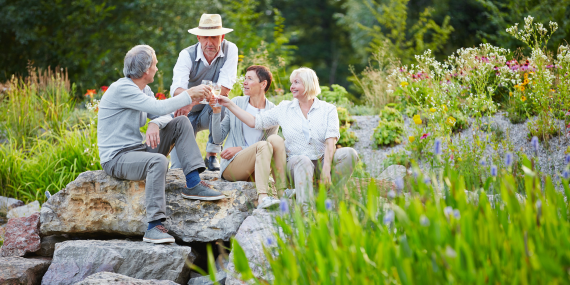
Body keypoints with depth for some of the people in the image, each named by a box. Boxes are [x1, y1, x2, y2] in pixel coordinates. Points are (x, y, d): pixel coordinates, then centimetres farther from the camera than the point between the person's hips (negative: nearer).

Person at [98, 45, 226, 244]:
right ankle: (154, 227, -40)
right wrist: (190, 94, -18)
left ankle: (193, 185, -8)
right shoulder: (121, 89, -18)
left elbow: (165, 115, 7)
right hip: (116, 158, -9)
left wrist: (155, 124, -17)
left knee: (181, 123, 2)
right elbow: (160, 107, -26)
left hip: (137, 151, 9)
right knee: (158, 161, -38)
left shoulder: (144, 90, 12)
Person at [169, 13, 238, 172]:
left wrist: (191, 102, -40)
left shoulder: (230, 50, -16)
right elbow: (176, 90, -33)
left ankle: (212, 155, -19)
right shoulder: (187, 55, -17)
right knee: (178, 169, -15)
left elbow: (224, 88, -27)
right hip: (187, 113, 0)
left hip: (213, 113, 1)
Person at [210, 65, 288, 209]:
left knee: (276, 139, -26)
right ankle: (262, 197, -50)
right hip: (231, 167, -1)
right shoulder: (236, 103, 7)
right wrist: (216, 112, -8)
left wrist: (239, 149, -12)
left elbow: (271, 144, 0)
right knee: (263, 145, -30)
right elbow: (218, 139, 5)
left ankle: (283, 193, -38)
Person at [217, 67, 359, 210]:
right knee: (303, 161, -37)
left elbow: (330, 142, -6)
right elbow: (254, 121, 14)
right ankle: (305, 208, -51)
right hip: (296, 164, 0)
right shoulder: (284, 109, 13)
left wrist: (326, 168, -21)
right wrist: (229, 105, 8)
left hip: (321, 161, 0)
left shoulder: (328, 109, 6)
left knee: (349, 153, -28)